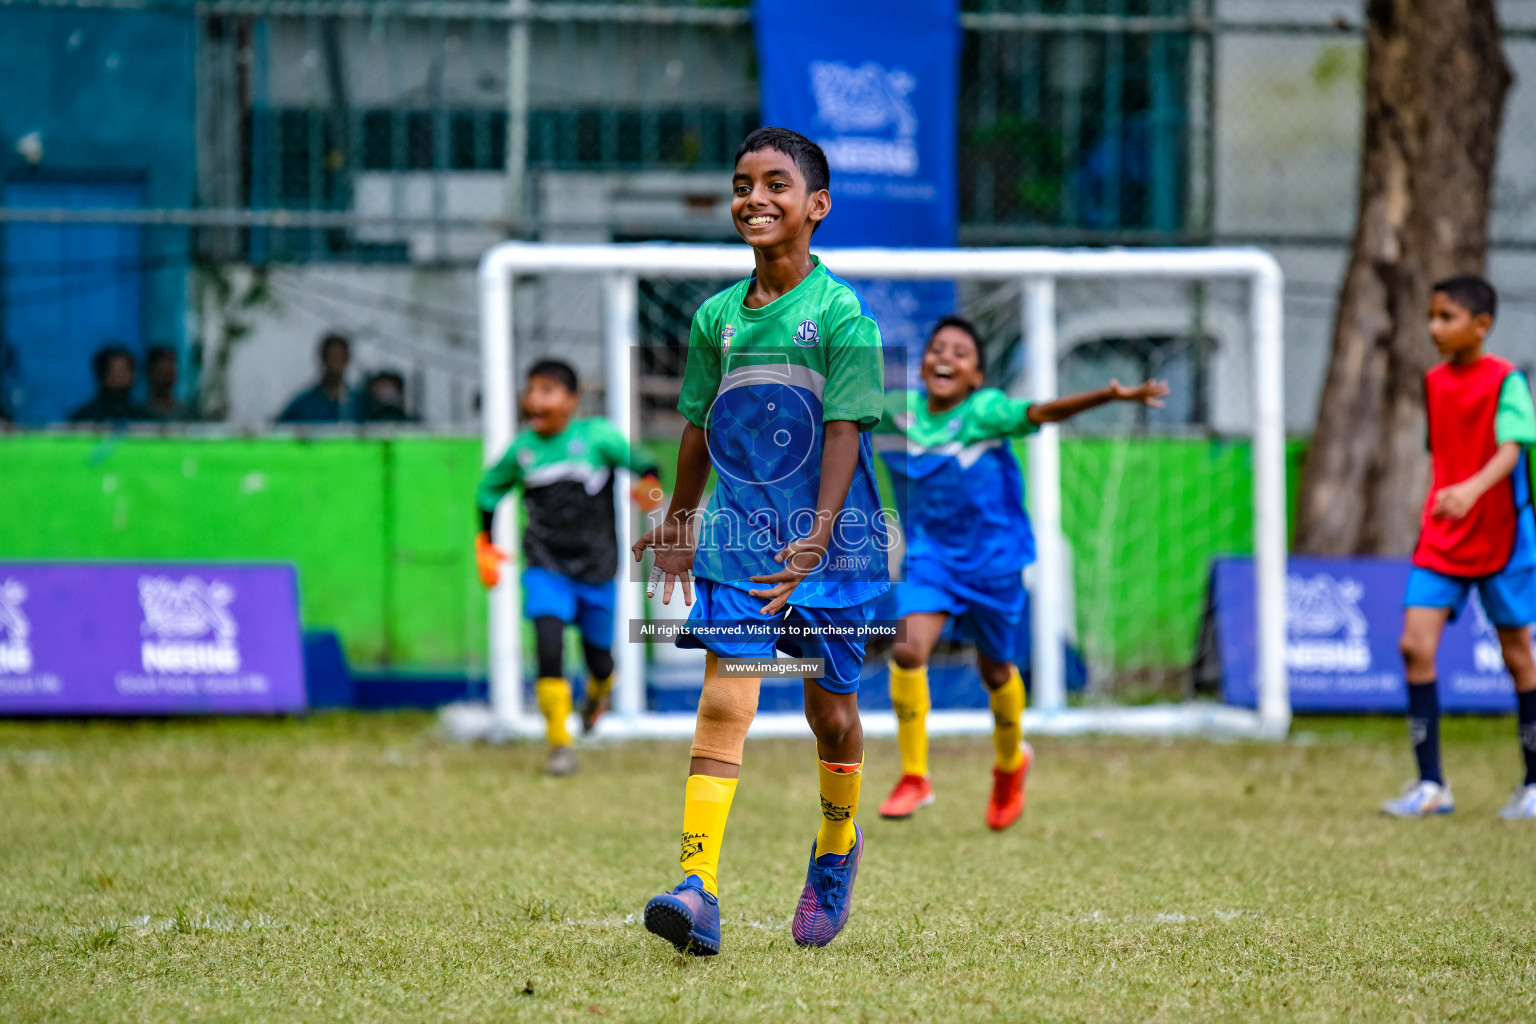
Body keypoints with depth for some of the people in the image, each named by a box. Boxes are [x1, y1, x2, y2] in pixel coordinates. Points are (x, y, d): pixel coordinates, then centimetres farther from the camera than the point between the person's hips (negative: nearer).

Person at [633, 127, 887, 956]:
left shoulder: (841, 312, -8)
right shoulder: (717, 317, 6)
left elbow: (843, 431, -14)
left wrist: (817, 537, -24)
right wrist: (678, 525, 27)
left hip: (829, 547, -3)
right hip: (738, 543, 3)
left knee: (832, 712, 10)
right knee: (723, 702, -11)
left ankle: (836, 850, 38)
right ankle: (698, 890, -20)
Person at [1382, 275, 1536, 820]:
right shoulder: (1434, 382, 7)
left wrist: (1472, 489, -41)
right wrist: (1437, 503, 16)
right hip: (1441, 539, 5)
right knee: (1415, 645, -9)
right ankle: (1431, 785, -5)